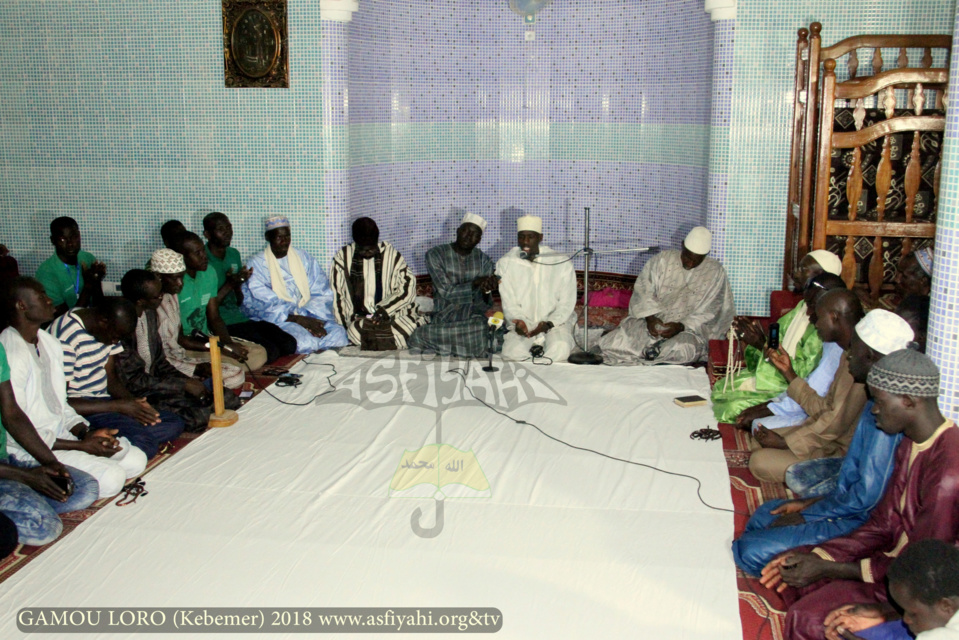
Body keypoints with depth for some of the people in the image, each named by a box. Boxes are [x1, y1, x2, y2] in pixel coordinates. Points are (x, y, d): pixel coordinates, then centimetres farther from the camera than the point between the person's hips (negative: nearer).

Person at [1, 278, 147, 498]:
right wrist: (81, 446, -19)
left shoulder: (50, 343, 9)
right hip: (30, 450, -9)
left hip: (62, 434, 9)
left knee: (136, 460, -1)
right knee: (111, 478, -23)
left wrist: (86, 433, -3)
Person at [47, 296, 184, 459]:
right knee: (143, 441, -31)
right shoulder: (65, 338, -22)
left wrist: (133, 402, -9)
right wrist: (117, 406, -22)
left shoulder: (109, 329, 5)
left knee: (174, 424, -5)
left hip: (102, 400, 9)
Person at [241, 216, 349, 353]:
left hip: (310, 315, 4)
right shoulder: (257, 264, 3)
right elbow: (264, 303, -9)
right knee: (305, 342, -36)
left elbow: (322, 292, 6)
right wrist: (300, 319, -20)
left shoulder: (303, 257, 15)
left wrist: (311, 318, -14)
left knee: (339, 334, -25)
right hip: (278, 320, -4)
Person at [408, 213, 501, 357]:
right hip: (444, 320, -2)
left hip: (475, 319, 2)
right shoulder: (435, 255, -1)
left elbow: (483, 306, 0)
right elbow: (446, 292, -11)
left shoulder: (483, 260, 6)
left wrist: (486, 291, -23)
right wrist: (476, 283, -21)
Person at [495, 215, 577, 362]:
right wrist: (518, 321, -22)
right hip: (522, 322, 1)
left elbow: (567, 304, -3)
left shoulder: (562, 263, -2)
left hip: (556, 321, -1)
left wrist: (548, 324, -20)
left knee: (560, 348, -33)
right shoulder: (505, 263, 1)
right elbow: (509, 303, -1)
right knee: (511, 352, -29)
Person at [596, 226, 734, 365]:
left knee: (684, 349, -37)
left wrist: (681, 326, -19)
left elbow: (708, 313, -5)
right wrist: (650, 317, -21)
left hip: (690, 327, 0)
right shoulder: (662, 260, -1)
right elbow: (643, 291, -4)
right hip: (654, 320, 1)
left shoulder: (715, 272, -2)